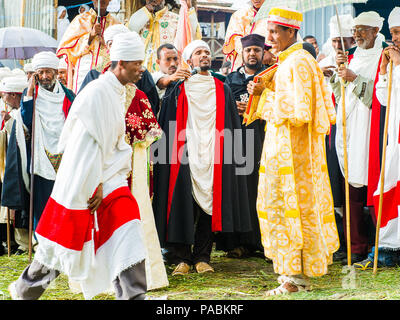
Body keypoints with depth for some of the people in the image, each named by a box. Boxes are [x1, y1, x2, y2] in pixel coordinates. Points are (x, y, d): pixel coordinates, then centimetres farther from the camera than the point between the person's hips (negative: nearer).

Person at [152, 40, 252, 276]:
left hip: (212, 157, 2)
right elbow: (167, 126, 4)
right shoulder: (178, 91, 8)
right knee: (183, 207, -6)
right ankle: (181, 258, 1)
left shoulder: (222, 90, 15)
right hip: (185, 157, -2)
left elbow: (233, 127, 15)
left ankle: (202, 257, 8)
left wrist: (231, 153, 5)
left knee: (210, 205, 1)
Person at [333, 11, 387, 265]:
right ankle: (357, 246, 6)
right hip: (348, 127, 6)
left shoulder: (383, 57, 1)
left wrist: (355, 78, -14)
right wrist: (341, 70, -1)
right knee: (352, 188, 2)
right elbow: (337, 92, 15)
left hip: (370, 128, -5)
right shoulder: (351, 57, 20)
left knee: (371, 185, -9)